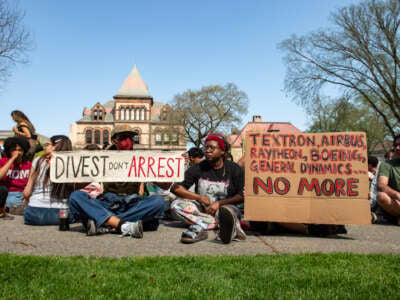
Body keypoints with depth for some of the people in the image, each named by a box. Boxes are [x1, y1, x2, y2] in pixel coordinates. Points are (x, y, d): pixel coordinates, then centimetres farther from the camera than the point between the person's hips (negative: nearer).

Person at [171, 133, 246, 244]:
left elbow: (241, 196, -7)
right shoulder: (198, 168, 2)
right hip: (202, 209, 4)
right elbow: (176, 188, -3)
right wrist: (199, 197, -13)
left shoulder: (234, 169, -1)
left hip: (225, 207, -4)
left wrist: (219, 203, -18)